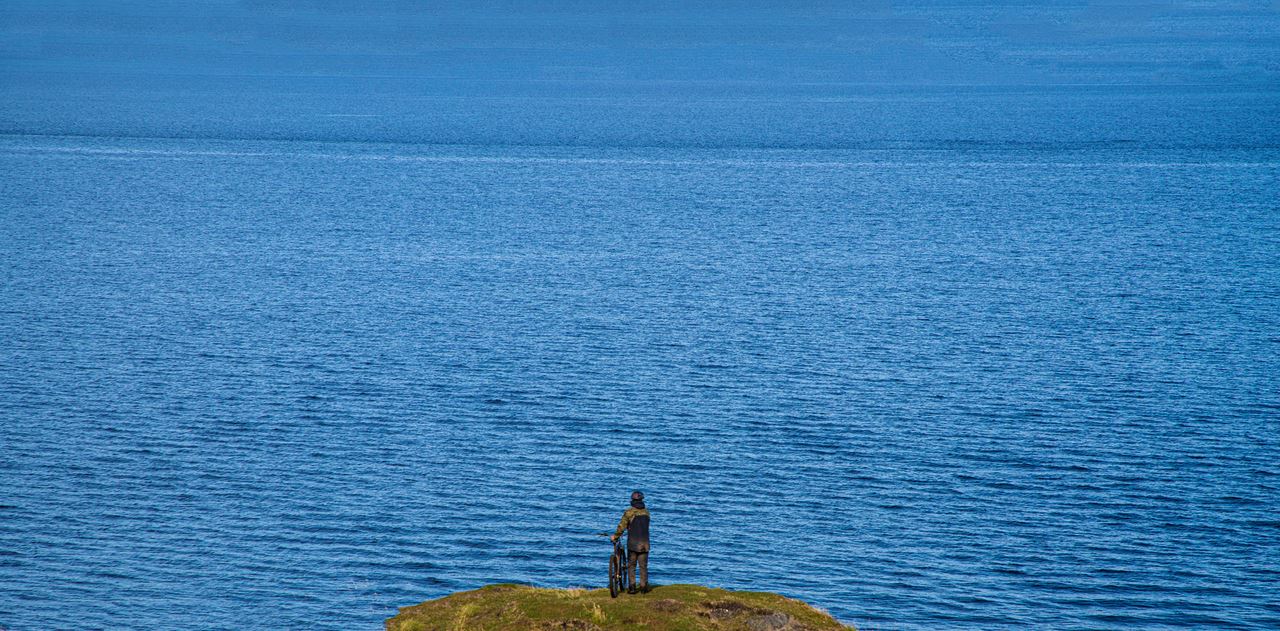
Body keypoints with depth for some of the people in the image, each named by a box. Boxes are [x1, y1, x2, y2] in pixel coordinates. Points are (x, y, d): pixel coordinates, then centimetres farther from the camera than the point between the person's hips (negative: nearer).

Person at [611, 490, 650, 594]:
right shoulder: (646, 512, 5)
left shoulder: (629, 512, -9)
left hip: (633, 543, -3)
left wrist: (615, 536, 4)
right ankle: (644, 587, 7)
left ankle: (632, 587, 1)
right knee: (643, 566, 9)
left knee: (631, 566, 6)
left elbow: (622, 526, -11)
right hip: (645, 543, 3)